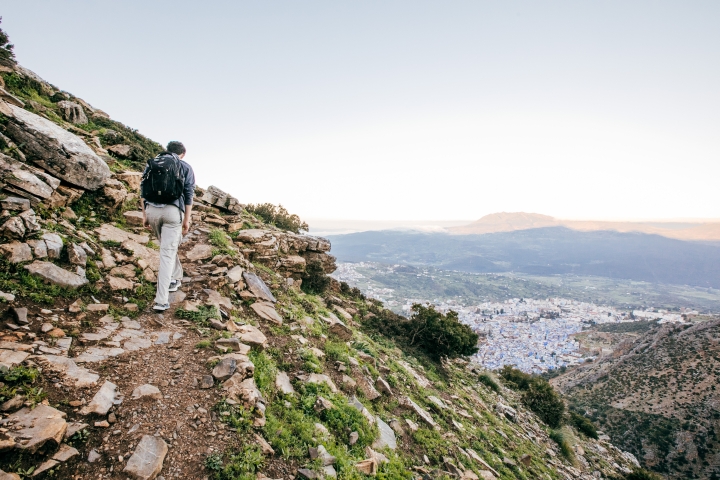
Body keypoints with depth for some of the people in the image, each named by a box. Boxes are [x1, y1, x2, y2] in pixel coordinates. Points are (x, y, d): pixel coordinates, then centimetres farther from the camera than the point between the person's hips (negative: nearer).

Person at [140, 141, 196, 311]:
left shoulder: (151, 163, 18)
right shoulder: (186, 167, 10)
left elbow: (143, 190, 13)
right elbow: (189, 194, 2)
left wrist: (144, 214, 14)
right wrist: (187, 219, 3)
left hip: (152, 210, 3)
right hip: (173, 211, -3)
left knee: (168, 246, 25)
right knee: (167, 253, -4)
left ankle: (175, 278, 39)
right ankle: (161, 300, -7)